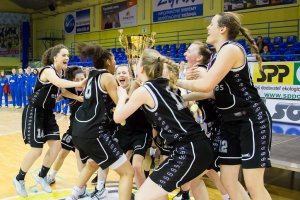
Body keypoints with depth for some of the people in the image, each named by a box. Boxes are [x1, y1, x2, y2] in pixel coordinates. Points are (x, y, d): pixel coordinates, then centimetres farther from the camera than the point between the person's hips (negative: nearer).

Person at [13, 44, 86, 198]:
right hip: (34, 112, -8)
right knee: (37, 150, -6)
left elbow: (59, 90, 13)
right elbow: (58, 83, -44)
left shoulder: (61, 72, 4)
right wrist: (79, 84, -57)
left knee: (56, 146, 3)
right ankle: (19, 179, 19)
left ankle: (42, 176, 24)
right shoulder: (48, 70, -22)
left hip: (47, 113, 8)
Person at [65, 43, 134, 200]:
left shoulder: (93, 75, 17)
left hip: (79, 130, 9)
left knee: (93, 163, 37)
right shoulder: (107, 77, -6)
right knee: (128, 172, -2)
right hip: (94, 132, -9)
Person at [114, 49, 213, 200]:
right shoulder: (165, 85, 16)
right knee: (192, 180, 37)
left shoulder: (143, 90, -4)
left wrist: (122, 97, 24)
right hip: (201, 146, 9)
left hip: (188, 151, -9)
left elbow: (118, 118, 7)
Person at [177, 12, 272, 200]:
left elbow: (206, 85, -26)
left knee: (254, 185, -5)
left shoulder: (231, 49, -17)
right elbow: (215, 90, 14)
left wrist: (177, 81, -12)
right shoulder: (217, 55, 12)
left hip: (252, 120, -9)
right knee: (228, 181, 8)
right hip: (230, 122, 9)